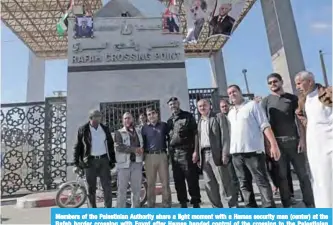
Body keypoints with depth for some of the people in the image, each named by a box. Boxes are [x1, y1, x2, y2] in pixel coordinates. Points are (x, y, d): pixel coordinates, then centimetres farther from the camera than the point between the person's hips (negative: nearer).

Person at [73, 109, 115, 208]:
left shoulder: (105, 129, 5)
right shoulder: (83, 130, -2)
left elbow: (110, 145, 10)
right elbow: (78, 147, 0)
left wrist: (112, 161, 7)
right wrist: (76, 164, -3)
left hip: (103, 160, 2)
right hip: (90, 161, -2)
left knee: (107, 186, 2)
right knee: (91, 188, 7)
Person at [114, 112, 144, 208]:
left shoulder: (138, 131, 15)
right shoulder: (119, 132, 2)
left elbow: (143, 143, 20)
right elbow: (118, 146, -12)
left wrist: (141, 149, -3)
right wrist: (134, 149, -17)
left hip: (137, 163, 4)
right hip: (124, 163, -4)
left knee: (137, 188, 11)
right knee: (122, 189, 0)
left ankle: (135, 208, 25)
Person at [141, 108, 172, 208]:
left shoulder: (164, 125, 8)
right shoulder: (145, 128, 8)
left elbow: (170, 137, 13)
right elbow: (142, 143, 8)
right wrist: (143, 156, 1)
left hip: (162, 155, 0)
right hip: (149, 157, 0)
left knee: (165, 182, 1)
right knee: (150, 183, 6)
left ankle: (167, 205, 12)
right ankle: (151, 205, 17)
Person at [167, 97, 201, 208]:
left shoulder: (188, 116, 1)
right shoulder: (169, 120, 16)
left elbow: (195, 133, -5)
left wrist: (195, 150, -12)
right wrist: (169, 151, 10)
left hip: (186, 151, -5)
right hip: (174, 153, 5)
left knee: (192, 178, -2)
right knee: (178, 180, 9)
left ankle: (196, 202, 9)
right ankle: (183, 203, 21)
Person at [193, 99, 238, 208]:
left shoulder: (219, 117, 1)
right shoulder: (200, 121, 19)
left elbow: (225, 136, -7)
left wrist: (225, 154, -15)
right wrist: (196, 152, 3)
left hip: (216, 154, -6)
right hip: (204, 155, 6)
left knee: (224, 182, -4)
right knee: (209, 184, 9)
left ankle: (233, 206, 9)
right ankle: (217, 207, 20)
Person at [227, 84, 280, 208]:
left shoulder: (252, 105, 0)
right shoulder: (230, 113, 17)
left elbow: (265, 125, -7)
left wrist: (274, 144, -17)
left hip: (253, 150, -6)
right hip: (236, 152, 6)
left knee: (262, 182, -1)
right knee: (244, 183, 12)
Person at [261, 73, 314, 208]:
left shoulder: (292, 98, 9)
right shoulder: (266, 101, 5)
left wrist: (302, 139, -6)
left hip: (293, 140, 1)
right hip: (276, 142, -1)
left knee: (302, 173, 7)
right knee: (281, 175, 5)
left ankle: (310, 204, 19)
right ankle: (287, 205, 15)